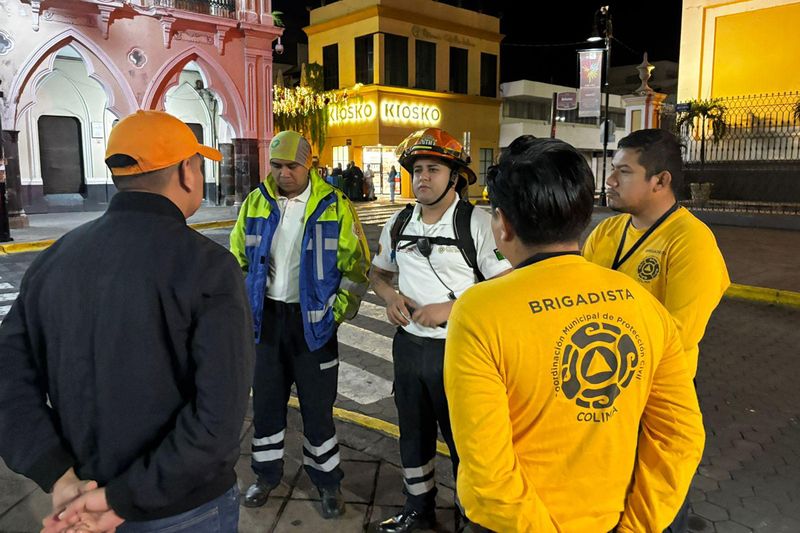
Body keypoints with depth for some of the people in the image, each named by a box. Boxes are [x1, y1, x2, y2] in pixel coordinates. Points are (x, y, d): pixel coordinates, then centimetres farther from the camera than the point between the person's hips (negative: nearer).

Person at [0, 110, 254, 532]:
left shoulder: (53, 259, -3)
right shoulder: (206, 265, -20)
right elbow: (219, 416, -27)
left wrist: (59, 477, -11)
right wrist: (125, 497, -19)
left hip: (86, 498, 5)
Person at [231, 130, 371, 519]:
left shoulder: (335, 206, -7)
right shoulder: (255, 203, 2)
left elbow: (356, 264, -4)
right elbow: (238, 259, 11)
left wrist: (337, 313, -8)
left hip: (313, 320, -3)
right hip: (267, 317, 3)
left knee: (317, 406, 6)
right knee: (266, 401, 14)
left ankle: (327, 481, 25)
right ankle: (266, 475, 34)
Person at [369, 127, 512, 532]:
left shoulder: (477, 223, -13)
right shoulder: (399, 223, 5)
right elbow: (378, 272, 17)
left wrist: (449, 308, -22)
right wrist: (390, 296, -4)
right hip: (408, 344, 6)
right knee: (413, 434, 21)